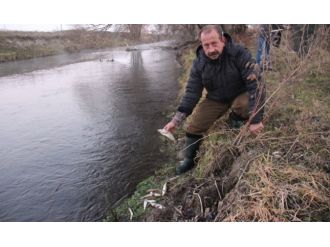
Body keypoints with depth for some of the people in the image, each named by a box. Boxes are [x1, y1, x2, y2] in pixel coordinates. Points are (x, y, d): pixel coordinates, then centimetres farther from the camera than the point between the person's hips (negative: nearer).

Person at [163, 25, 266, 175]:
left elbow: (256, 85, -30)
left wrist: (255, 120, -35)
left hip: (241, 94, -3)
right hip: (216, 99, 3)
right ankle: (189, 161, 19)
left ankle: (236, 122, -1)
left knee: (243, 105, -38)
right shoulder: (199, 63, -15)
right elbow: (192, 92, -12)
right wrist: (176, 120, -20)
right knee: (194, 127, -6)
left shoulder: (239, 54, -28)